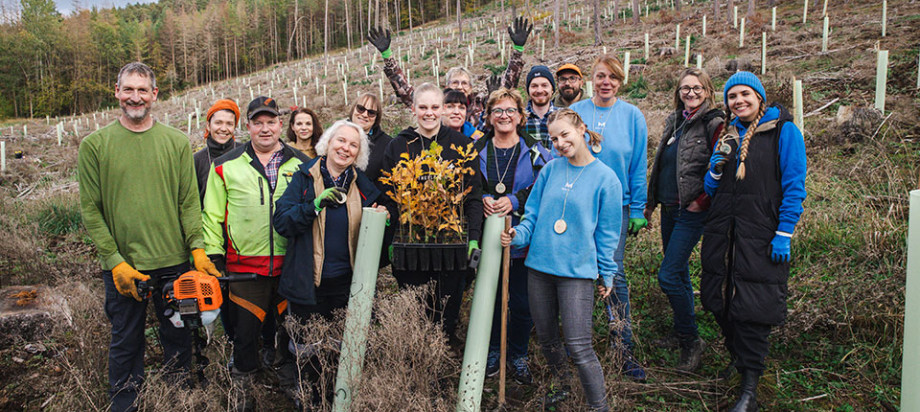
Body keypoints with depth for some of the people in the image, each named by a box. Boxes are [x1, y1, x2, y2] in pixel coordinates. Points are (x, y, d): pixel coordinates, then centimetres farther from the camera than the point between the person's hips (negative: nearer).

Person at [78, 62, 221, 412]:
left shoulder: (177, 143, 3)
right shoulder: (94, 145, -1)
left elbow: (189, 202, 1)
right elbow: (90, 210, -3)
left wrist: (198, 248, -11)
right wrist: (115, 261, -10)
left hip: (174, 263, 1)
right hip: (122, 267, -1)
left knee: (178, 338, 15)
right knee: (125, 344, 11)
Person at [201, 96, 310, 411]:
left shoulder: (302, 164, 6)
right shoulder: (227, 166, 3)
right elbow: (213, 215, 5)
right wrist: (213, 253, -1)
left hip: (292, 264, 1)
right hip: (246, 266, -1)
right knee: (246, 331, 7)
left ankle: (292, 384, 34)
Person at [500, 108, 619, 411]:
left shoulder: (605, 178, -5)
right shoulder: (550, 170, 4)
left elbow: (606, 233, 0)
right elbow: (533, 213, 10)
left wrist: (607, 274, 2)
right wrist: (518, 235, -8)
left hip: (578, 271, -4)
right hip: (539, 266, 4)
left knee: (578, 347, -6)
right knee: (546, 338, 16)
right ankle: (561, 386, 40)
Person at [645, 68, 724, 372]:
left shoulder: (714, 123, -9)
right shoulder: (674, 121, 14)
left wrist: (702, 201, -15)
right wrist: (651, 201, 19)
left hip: (691, 211, -7)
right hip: (669, 209, 8)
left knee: (668, 276, -11)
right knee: (679, 273, 16)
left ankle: (692, 341, 5)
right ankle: (681, 332, 30)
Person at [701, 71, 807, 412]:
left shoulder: (784, 131, -3)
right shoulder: (726, 135, 14)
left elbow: (794, 187, -8)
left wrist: (784, 234, -14)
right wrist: (715, 168, -7)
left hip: (761, 236, -5)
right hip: (722, 231, 6)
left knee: (752, 307, -5)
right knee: (720, 301, 11)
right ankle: (739, 357, 36)